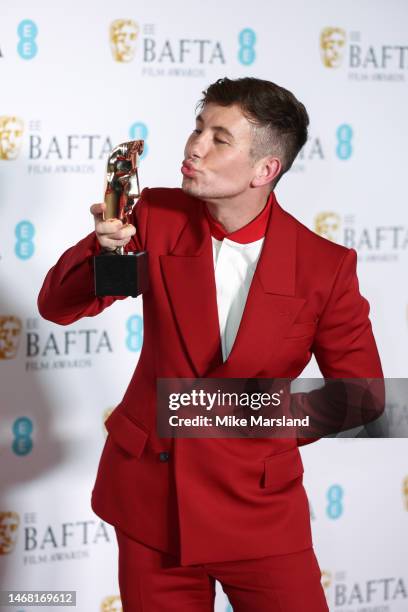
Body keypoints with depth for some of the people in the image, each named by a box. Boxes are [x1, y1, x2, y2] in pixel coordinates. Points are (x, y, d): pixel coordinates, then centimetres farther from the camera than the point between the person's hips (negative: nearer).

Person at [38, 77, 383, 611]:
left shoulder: (326, 267, -11)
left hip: (259, 504, -2)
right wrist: (103, 248, -24)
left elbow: (360, 394, -1)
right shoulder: (157, 218, -4)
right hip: (150, 495, 2)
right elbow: (58, 306, -5)